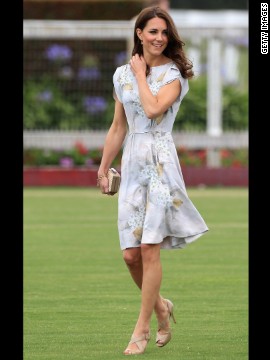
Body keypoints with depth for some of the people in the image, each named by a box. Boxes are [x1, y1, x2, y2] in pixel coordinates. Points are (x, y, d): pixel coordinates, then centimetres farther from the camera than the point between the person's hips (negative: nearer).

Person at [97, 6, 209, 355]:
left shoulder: (174, 73, -2)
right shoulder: (122, 75, 11)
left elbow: (154, 108, -20)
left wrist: (141, 74, -7)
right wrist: (103, 169, 17)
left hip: (161, 164, -4)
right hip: (131, 165, 4)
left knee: (149, 249, -9)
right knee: (130, 254, 0)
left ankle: (141, 329, -3)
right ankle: (160, 306, 26)